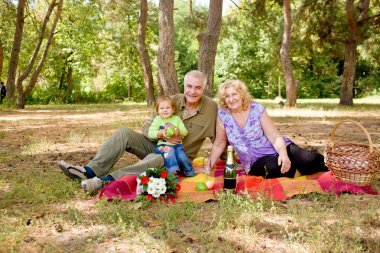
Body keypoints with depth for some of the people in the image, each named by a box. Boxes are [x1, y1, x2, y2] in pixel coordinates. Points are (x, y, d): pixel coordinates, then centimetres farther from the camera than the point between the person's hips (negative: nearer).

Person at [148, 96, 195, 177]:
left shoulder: (177, 118, 14)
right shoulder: (157, 119, 6)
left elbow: (185, 132, 5)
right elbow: (150, 133, -5)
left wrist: (179, 131, -18)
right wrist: (161, 133, -24)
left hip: (177, 145, 2)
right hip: (163, 145, -2)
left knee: (182, 156, -22)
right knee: (169, 151, -33)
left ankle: (189, 172, 3)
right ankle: (173, 172, -31)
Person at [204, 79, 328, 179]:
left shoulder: (257, 109, -8)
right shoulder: (222, 114, -6)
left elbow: (276, 137, -12)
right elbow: (219, 144, 4)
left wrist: (283, 154, -31)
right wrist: (207, 168, -1)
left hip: (276, 149, 0)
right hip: (257, 161, 0)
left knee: (308, 160, -27)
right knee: (273, 168, -36)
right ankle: (300, 171, -8)